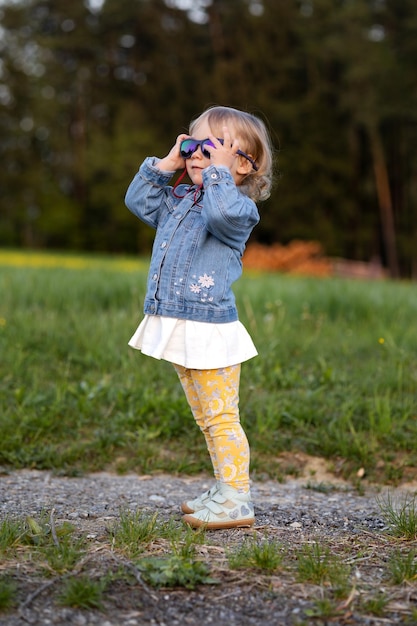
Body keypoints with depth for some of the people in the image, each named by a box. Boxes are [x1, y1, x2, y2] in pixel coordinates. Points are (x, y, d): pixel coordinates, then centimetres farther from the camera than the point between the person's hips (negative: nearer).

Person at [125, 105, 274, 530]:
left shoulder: (238, 206, -11)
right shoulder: (178, 199, 15)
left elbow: (221, 212, -33)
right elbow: (139, 201, 20)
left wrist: (218, 169, -21)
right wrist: (165, 165, 11)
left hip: (211, 331, -9)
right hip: (180, 330, 9)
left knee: (220, 418, -7)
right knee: (206, 419, 16)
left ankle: (236, 502, -1)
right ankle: (224, 490, 26)